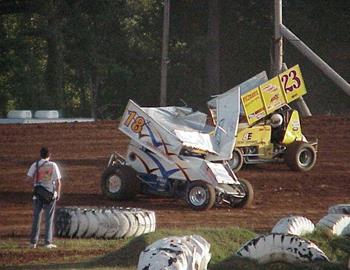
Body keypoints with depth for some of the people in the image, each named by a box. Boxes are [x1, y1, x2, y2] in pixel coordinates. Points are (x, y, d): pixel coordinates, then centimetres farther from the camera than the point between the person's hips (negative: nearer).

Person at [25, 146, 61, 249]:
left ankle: (33, 242, 9)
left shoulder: (35, 165, -1)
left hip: (38, 194, 1)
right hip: (50, 194, -1)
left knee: (36, 217, 9)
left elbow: (28, 178, -8)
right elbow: (58, 182, -5)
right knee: (49, 218, 3)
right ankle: (48, 242, 0)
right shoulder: (53, 165, -3)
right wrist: (58, 194, 8)